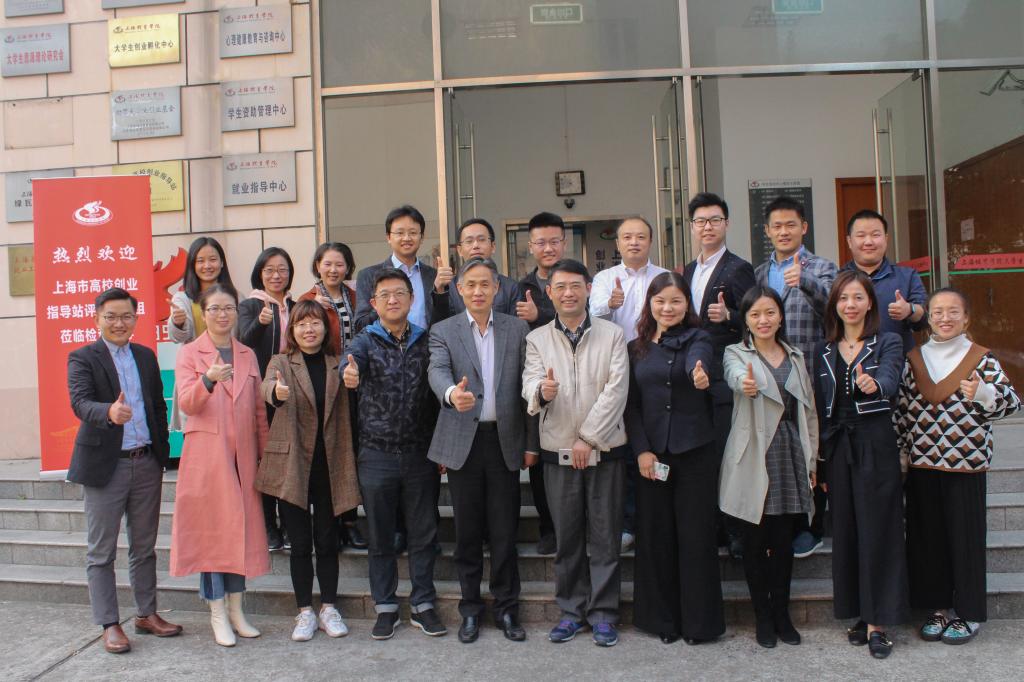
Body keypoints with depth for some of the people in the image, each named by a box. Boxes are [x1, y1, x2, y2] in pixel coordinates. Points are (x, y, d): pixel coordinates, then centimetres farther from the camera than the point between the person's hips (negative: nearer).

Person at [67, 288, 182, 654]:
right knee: (101, 552, 5)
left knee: (144, 547, 14)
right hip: (105, 465, -4)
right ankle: (109, 624, 14)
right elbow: (80, 403, -20)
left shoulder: (146, 356, 11)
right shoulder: (82, 358, -4)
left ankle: (146, 614, 25)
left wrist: (161, 454, 8)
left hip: (146, 463, 5)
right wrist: (109, 412, -42)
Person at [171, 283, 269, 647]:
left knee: (242, 529, 7)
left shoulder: (248, 355, 13)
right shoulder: (189, 353, 2)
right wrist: (208, 380, -30)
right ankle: (218, 615, 8)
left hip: (243, 454, 4)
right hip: (206, 453, -4)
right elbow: (186, 403, -12)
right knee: (210, 530, -1)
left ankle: (236, 611, 18)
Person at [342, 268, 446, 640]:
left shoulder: (426, 341, 5)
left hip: (420, 453, 1)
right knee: (380, 536, 10)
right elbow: (353, 359, -23)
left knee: (424, 533, 8)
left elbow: (438, 391, 4)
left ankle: (423, 604, 23)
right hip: (377, 453, -1)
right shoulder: (365, 341, 0)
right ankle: (385, 607, 24)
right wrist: (349, 372, -48)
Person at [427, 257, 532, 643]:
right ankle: (471, 609, 24)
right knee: (467, 531, 9)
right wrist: (452, 393, -38)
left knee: (504, 531, 6)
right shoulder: (443, 331, 4)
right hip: (463, 442, 0)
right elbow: (438, 371, -15)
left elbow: (525, 385, 6)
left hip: (505, 440, 1)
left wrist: (531, 443, 4)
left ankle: (507, 608, 22)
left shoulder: (518, 330, 7)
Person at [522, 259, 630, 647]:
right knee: (566, 536, 9)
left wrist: (588, 438, -13)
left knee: (605, 535, 5)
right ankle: (571, 610, 23)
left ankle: (603, 613, 18)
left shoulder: (613, 334, 3)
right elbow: (530, 384, -6)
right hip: (558, 451, 1)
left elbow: (616, 390, -6)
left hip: (605, 448, -1)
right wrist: (542, 391, -31)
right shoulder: (537, 339, 6)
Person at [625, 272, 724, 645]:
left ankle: (698, 621, 18)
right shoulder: (636, 348, 8)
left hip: (694, 452, -2)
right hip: (651, 454, 3)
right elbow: (631, 403, 6)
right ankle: (663, 618, 23)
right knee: (655, 537, 8)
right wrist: (641, 450, -6)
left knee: (696, 536, 3)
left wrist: (700, 374, -47)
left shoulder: (696, 338, 1)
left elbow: (697, 361, -24)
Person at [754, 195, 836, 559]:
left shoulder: (821, 267, 0)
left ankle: (810, 527, 18)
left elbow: (827, 301, -21)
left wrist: (803, 280, -40)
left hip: (808, 375, -4)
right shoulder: (759, 273, 13)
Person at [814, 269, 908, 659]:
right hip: (838, 448, 4)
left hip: (876, 447, -4)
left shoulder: (888, 344, -1)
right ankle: (861, 614, 22)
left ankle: (877, 623, 9)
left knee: (877, 531, -1)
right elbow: (820, 409, 10)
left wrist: (873, 384, -46)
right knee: (846, 532, 8)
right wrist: (821, 462, 7)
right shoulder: (823, 352, 9)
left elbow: (889, 381, -22)